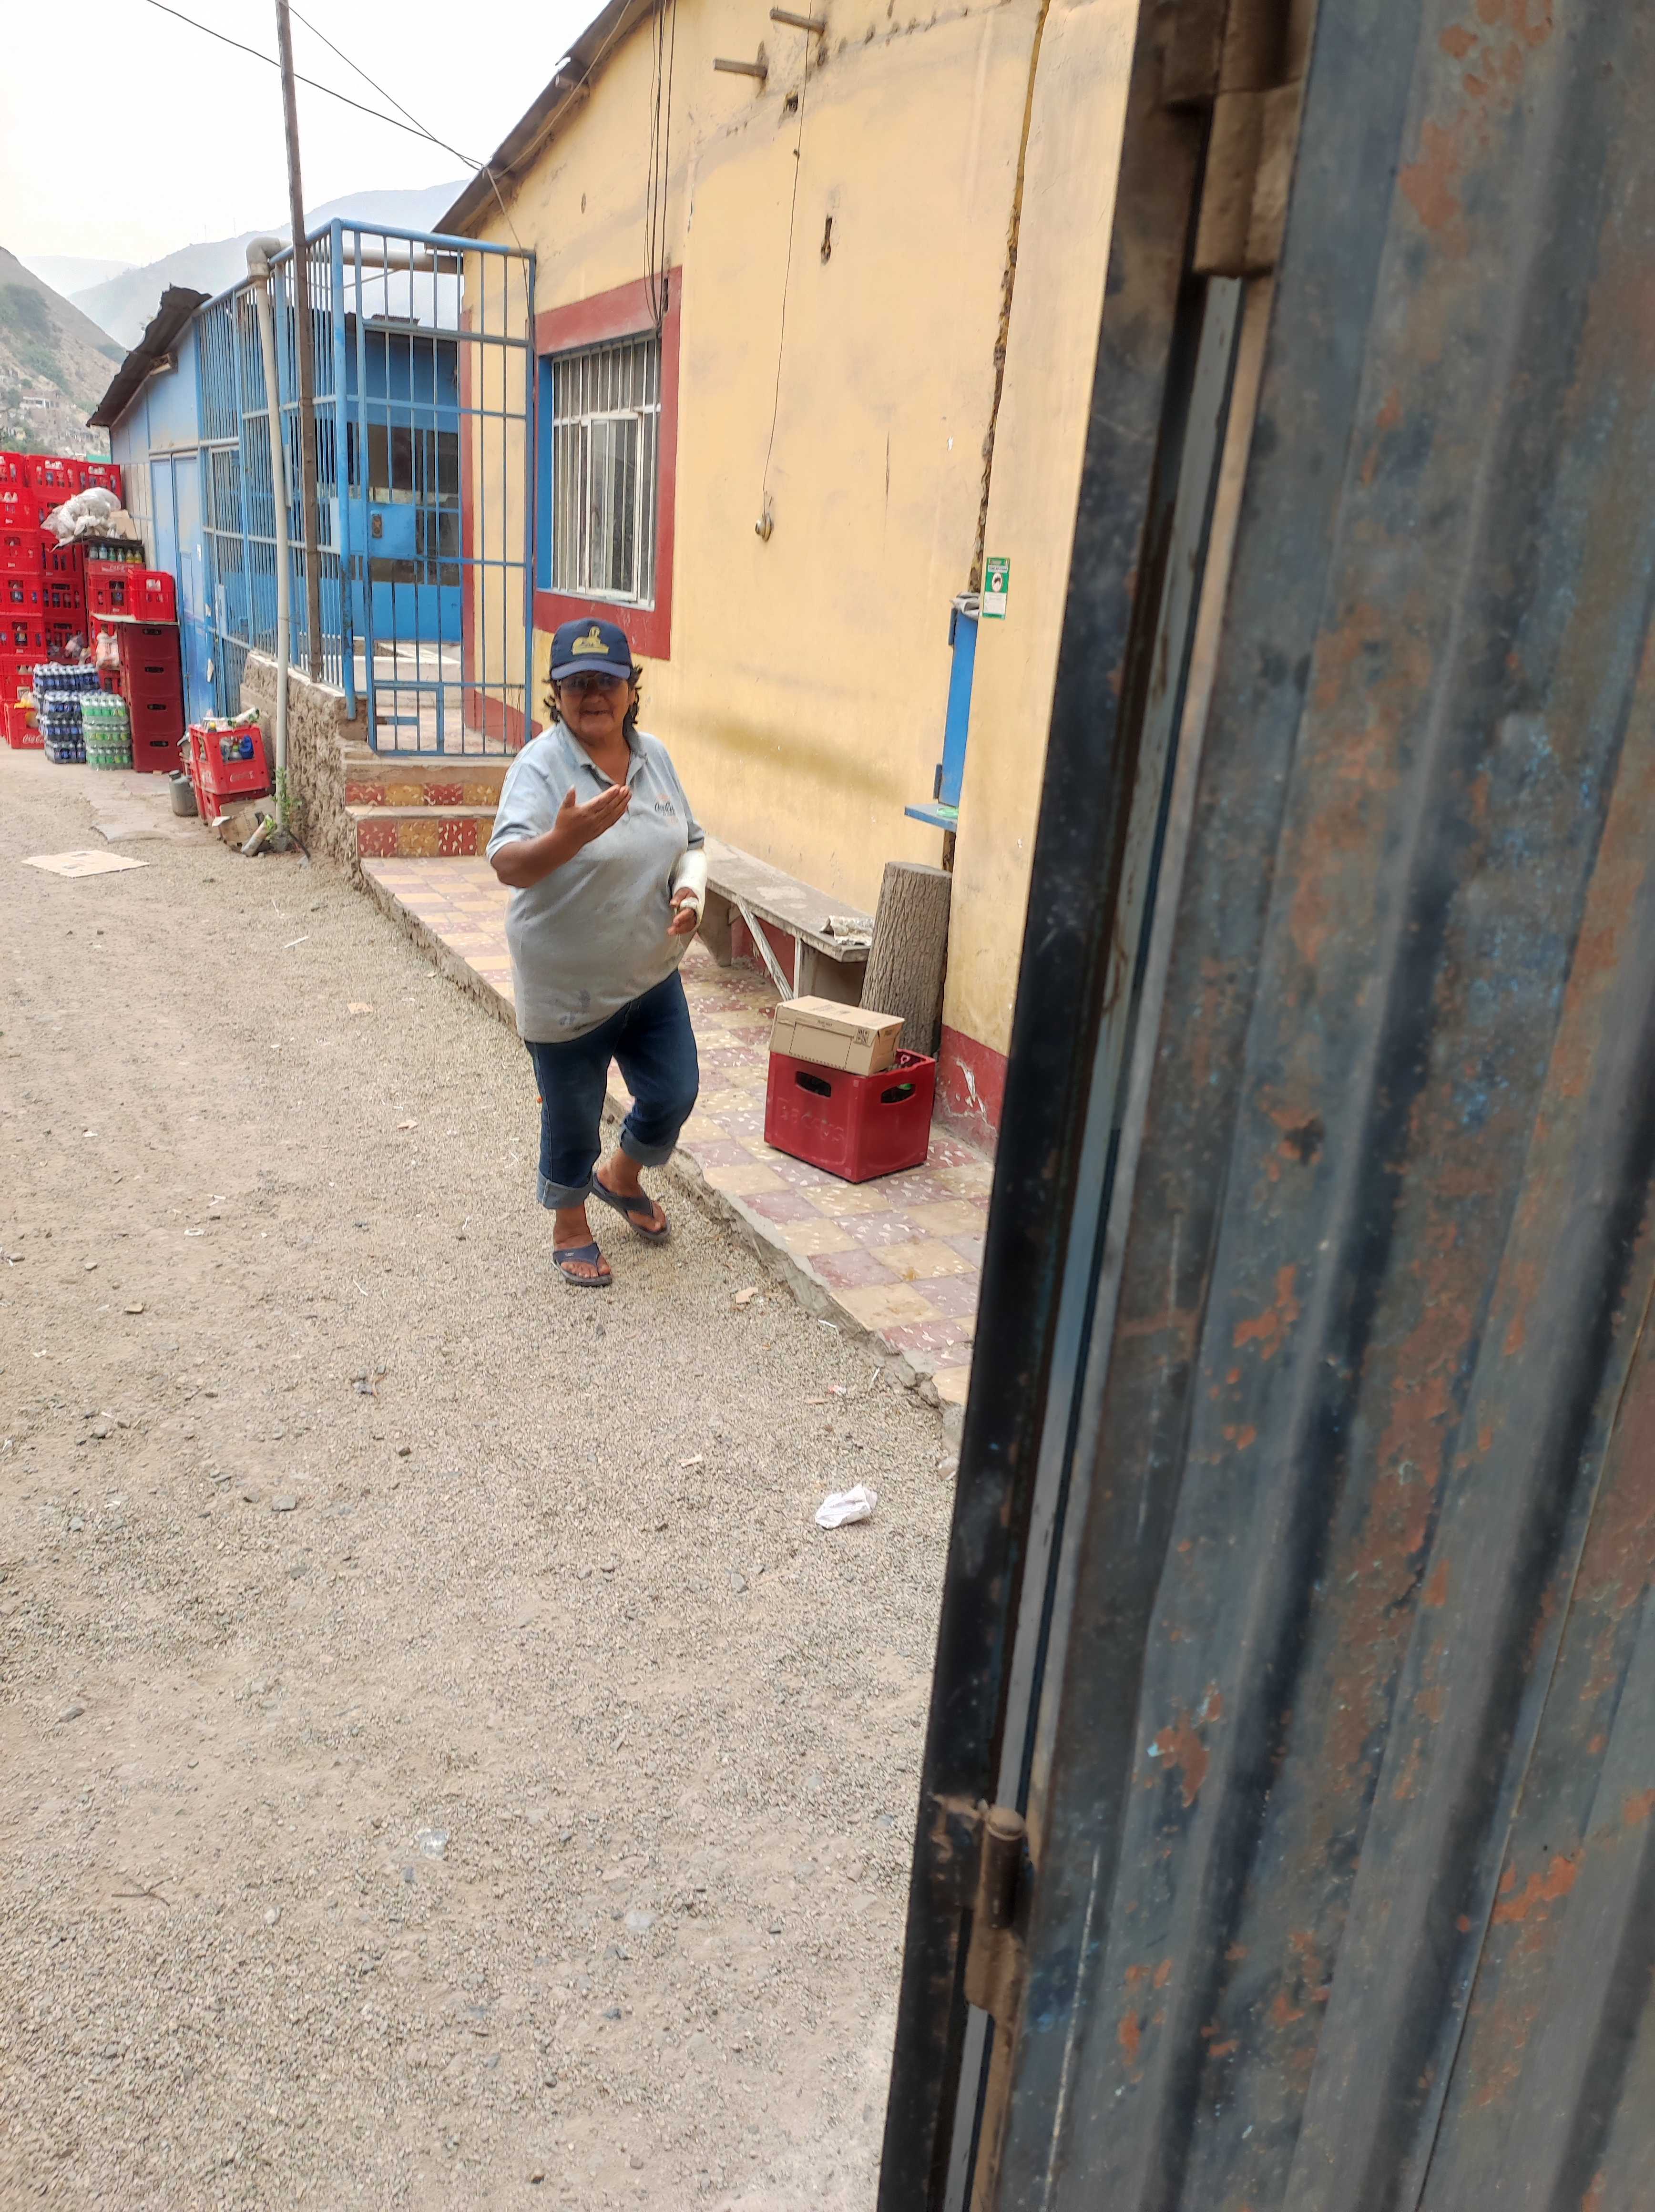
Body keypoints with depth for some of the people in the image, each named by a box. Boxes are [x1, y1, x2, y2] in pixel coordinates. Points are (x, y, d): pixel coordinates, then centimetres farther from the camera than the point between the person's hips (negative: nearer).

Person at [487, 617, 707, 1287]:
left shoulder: (654, 755, 0)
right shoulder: (541, 766, -19)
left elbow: (690, 843, 11)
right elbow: (508, 865, -31)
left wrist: (690, 890, -10)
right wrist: (566, 838, -51)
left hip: (653, 976, 6)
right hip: (569, 989, -5)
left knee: (674, 1093, 15)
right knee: (574, 1118, 10)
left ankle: (620, 1175, 46)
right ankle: (570, 1229, 36)